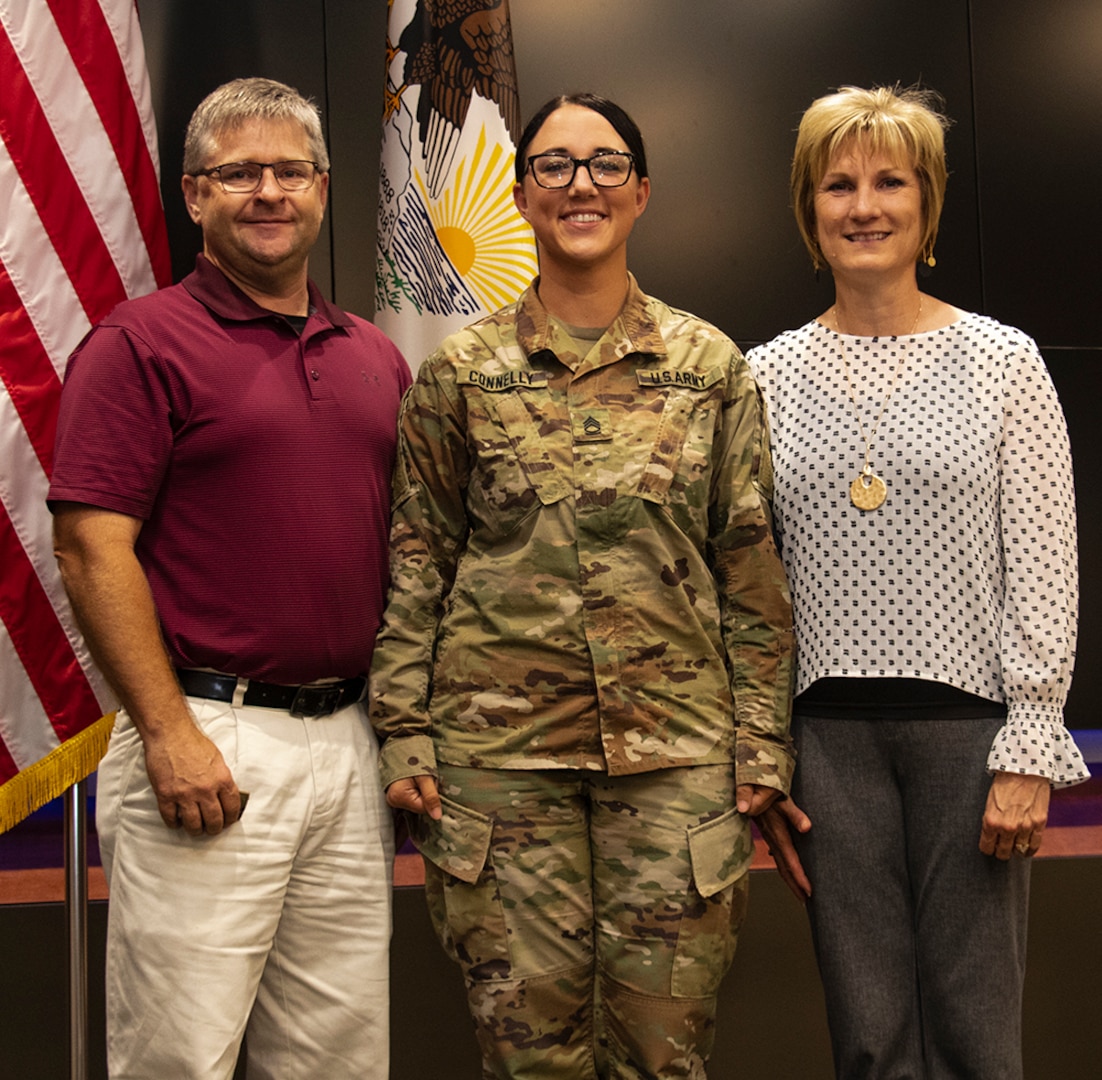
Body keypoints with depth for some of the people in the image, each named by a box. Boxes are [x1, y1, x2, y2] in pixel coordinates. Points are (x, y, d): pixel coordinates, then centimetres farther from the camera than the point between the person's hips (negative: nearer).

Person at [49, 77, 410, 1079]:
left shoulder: (376, 357, 15)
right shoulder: (142, 341, -4)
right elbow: (92, 549, -10)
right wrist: (169, 732, -16)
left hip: (351, 745, 6)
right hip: (210, 748, -6)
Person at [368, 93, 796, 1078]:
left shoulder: (711, 366, 6)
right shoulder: (461, 371, 5)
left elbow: (751, 565, 6)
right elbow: (416, 560, 6)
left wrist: (762, 739, 2)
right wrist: (404, 732, 0)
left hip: (676, 747, 1)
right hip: (497, 745, 0)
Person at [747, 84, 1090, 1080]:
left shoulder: (1004, 361, 1)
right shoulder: (769, 375, 7)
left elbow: (1046, 574, -2)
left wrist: (1029, 751, -8)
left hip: (967, 717, -2)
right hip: (828, 733, 2)